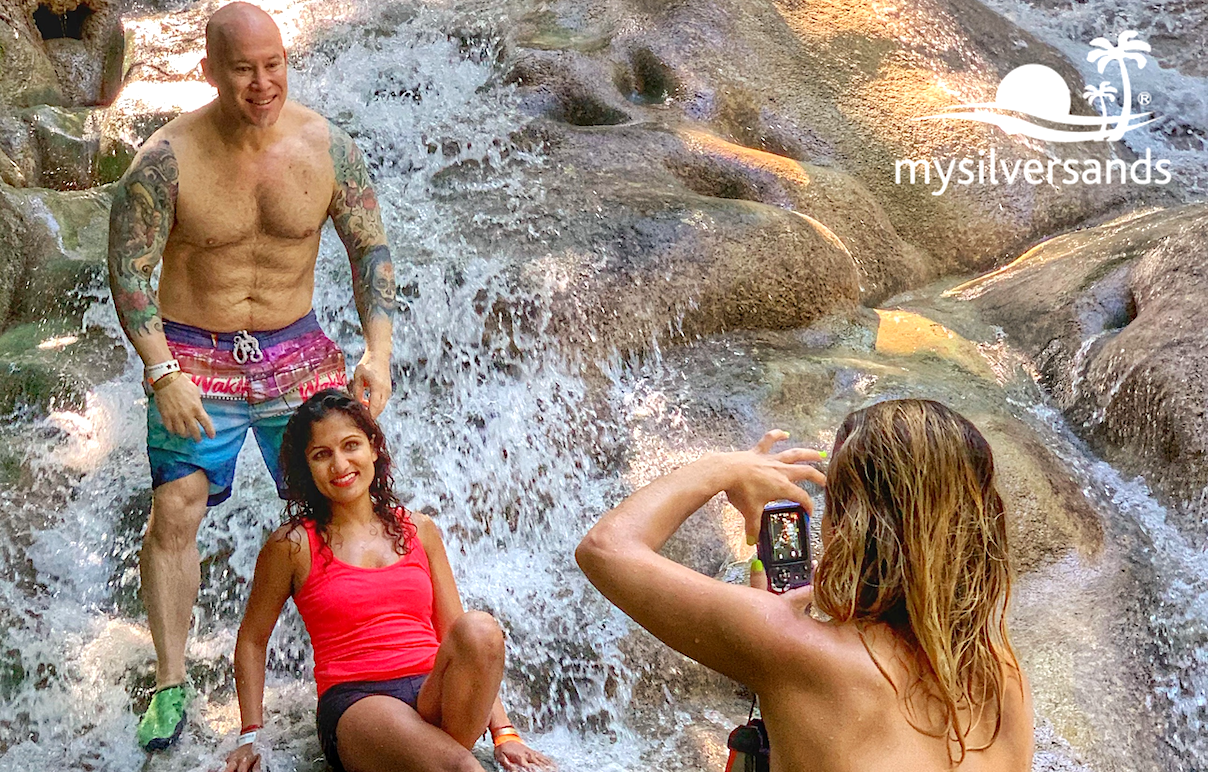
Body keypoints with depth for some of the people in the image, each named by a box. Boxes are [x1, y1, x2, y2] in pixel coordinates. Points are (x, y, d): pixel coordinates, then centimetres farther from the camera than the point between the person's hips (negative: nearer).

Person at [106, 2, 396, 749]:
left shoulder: (327, 146, -7)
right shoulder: (166, 160, -15)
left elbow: (370, 247, 1)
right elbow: (129, 270, -10)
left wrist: (378, 351, -9)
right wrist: (163, 373, -19)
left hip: (297, 351, 2)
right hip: (196, 355, -2)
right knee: (175, 511, -8)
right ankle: (171, 684, 4)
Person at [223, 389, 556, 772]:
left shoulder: (419, 530, 15)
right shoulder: (293, 545, 6)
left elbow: (462, 639, 13)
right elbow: (252, 640, 17)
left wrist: (504, 733, 5)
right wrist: (251, 737, 8)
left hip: (435, 695, 5)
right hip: (354, 704, -5)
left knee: (479, 628, -31)